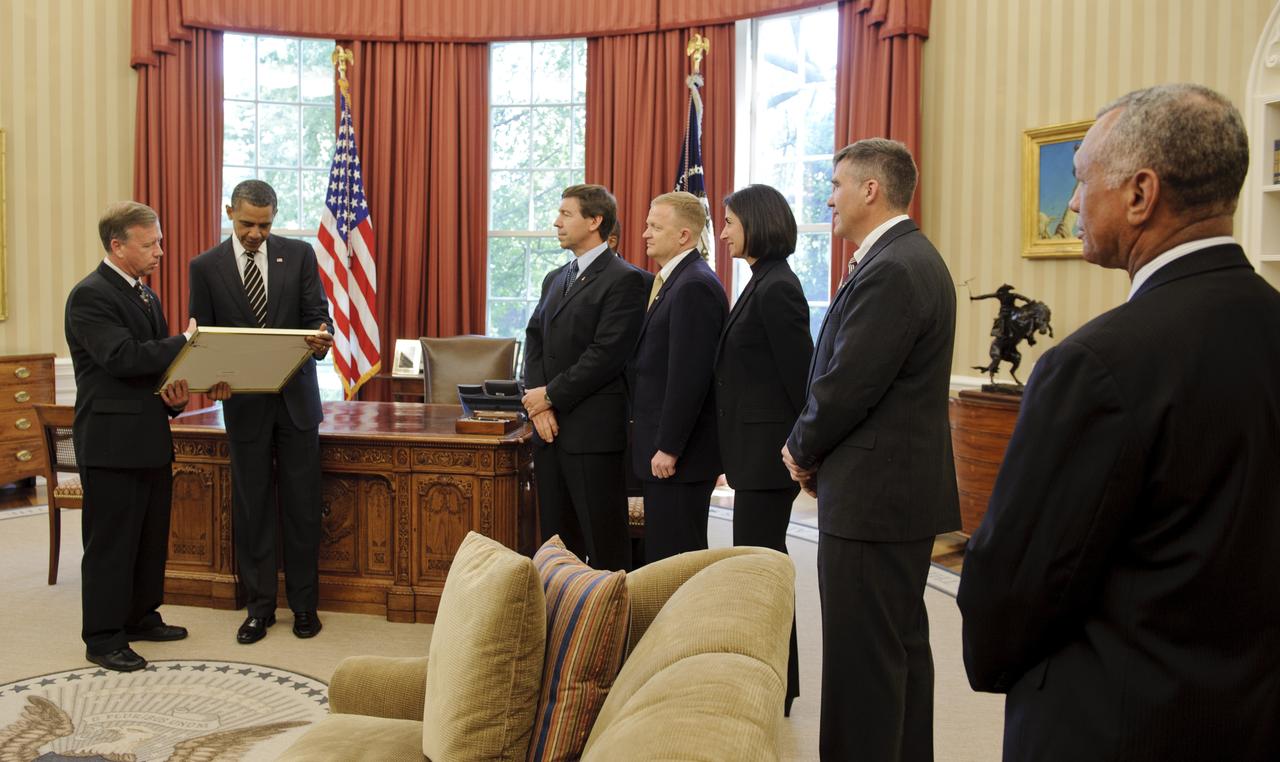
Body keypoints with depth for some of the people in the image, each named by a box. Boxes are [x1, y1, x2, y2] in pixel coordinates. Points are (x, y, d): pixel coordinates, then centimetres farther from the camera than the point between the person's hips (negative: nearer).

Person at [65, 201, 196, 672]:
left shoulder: (146, 296, 15)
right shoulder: (90, 296, -13)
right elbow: (122, 358, -25)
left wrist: (175, 392, -3)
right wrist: (186, 341, -22)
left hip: (151, 438, 9)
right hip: (112, 442, -9)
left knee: (151, 537, 17)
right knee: (110, 542, 0)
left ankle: (141, 617, 31)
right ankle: (103, 638, 10)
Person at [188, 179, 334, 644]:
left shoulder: (299, 255, 1)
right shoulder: (206, 267, 0)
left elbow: (317, 315, -3)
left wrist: (321, 337, -27)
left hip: (296, 397, 0)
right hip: (244, 401, 0)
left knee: (302, 506, 4)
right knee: (251, 508, 7)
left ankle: (304, 603, 18)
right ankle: (259, 607, 18)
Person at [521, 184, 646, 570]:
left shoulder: (624, 279, -8)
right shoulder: (555, 279, 18)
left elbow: (607, 354, -16)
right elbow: (534, 341, 13)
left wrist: (551, 395, -11)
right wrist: (538, 403, -3)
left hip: (593, 430, -8)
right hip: (549, 428, 8)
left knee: (604, 544, -2)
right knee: (556, 540, 12)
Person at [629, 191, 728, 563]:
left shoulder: (695, 286, -16)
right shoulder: (670, 281, 16)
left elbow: (689, 376, -21)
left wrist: (669, 448, -20)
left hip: (679, 453, -10)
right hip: (662, 445, 10)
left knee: (674, 558, -3)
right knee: (662, 553, 15)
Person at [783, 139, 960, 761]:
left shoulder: (891, 270, -19)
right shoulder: (910, 258, 13)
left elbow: (846, 384, -21)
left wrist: (802, 450, -4)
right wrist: (815, 451, 6)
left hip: (873, 496, -11)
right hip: (905, 485, 11)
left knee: (862, 657, -2)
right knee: (902, 643, 19)